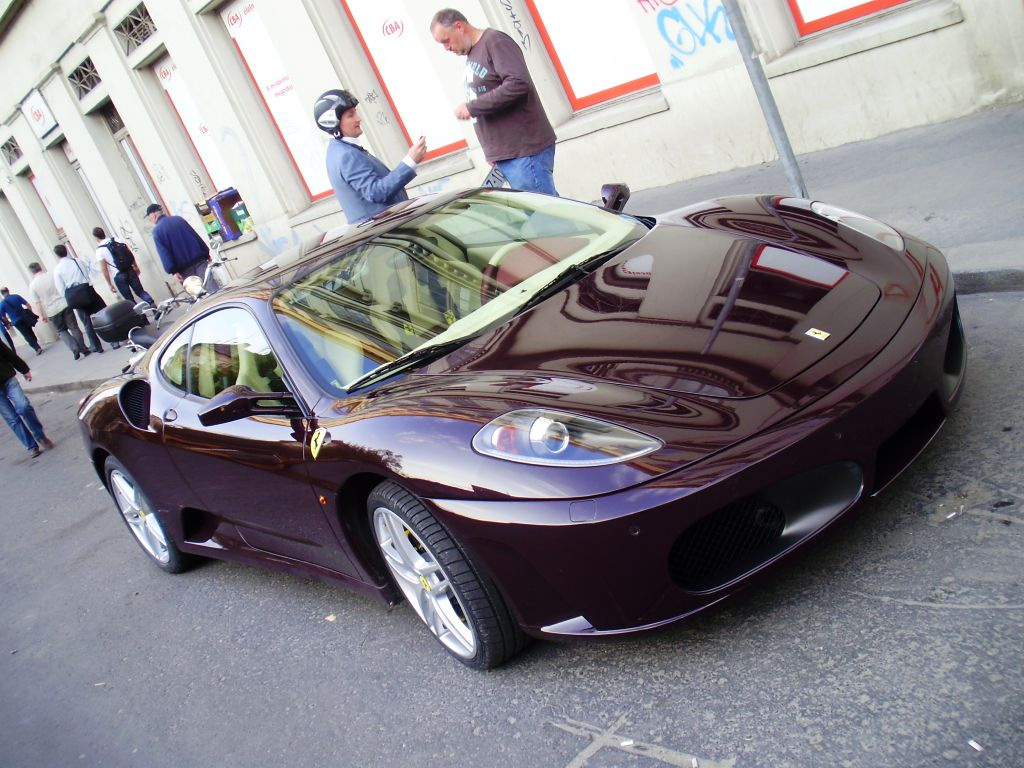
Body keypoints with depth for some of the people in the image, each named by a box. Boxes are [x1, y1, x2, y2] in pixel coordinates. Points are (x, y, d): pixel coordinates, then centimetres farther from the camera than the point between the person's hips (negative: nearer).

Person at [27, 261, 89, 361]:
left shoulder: (32, 285, -5)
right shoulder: (52, 275, 0)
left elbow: (36, 303, -4)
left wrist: (41, 315, 3)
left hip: (52, 311, -1)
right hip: (64, 304, 1)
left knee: (61, 331, 13)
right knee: (74, 327, 9)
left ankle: (74, 348, -3)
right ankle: (83, 348, 8)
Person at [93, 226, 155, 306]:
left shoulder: (99, 251, -8)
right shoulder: (117, 240, 3)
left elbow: (104, 270, -8)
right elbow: (130, 253, 8)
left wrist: (110, 284, 0)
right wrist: (136, 266, 20)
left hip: (118, 276, -4)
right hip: (130, 270, 4)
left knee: (129, 299, 7)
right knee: (140, 291, 11)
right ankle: (153, 305, -8)